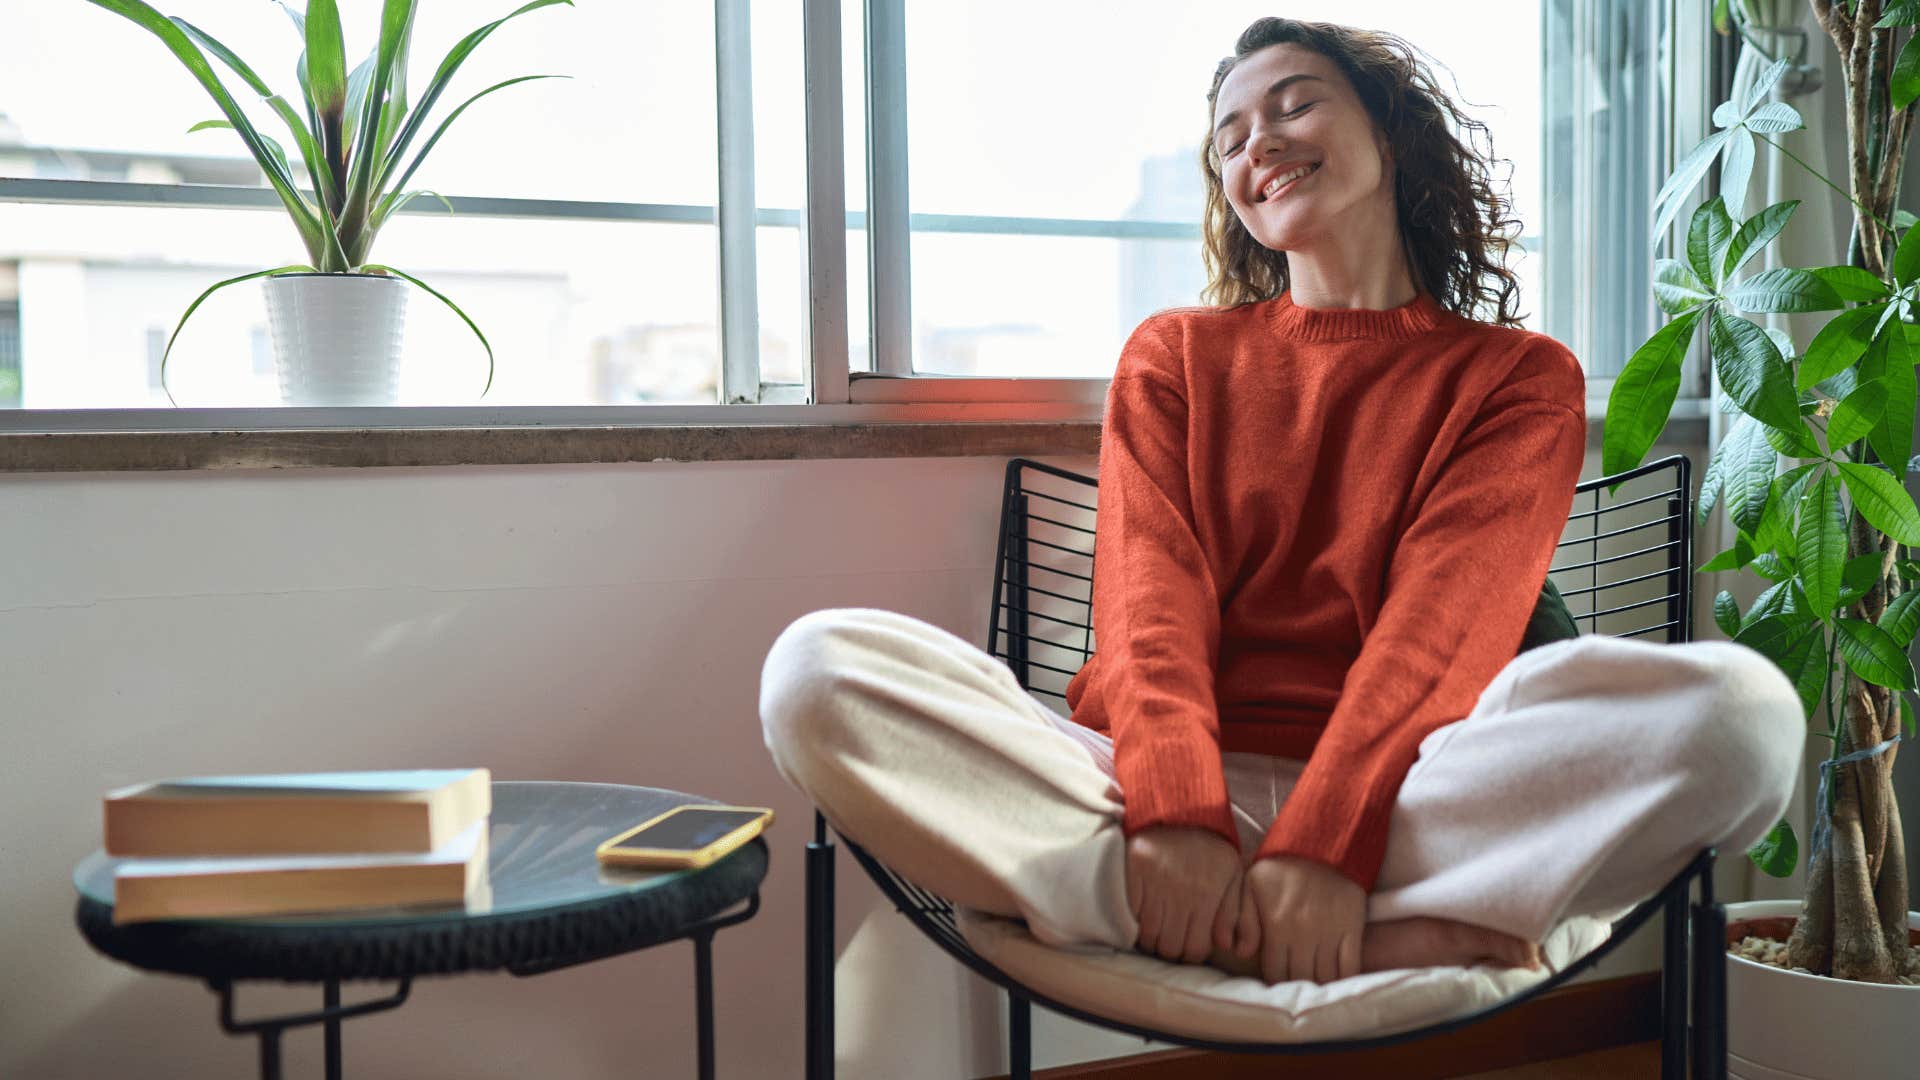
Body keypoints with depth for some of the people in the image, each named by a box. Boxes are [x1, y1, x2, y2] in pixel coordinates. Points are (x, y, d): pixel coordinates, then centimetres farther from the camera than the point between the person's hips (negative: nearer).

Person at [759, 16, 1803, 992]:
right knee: (817, 668, -24)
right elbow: (1150, 597, 2)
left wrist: (1325, 844, -21)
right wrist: (1175, 815, -18)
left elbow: (1442, 626, -3)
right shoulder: (1176, 355, 20)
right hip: (1160, 781, 2)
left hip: (1396, 798, -1)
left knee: (1739, 705, -28)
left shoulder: (1519, 378, 15)